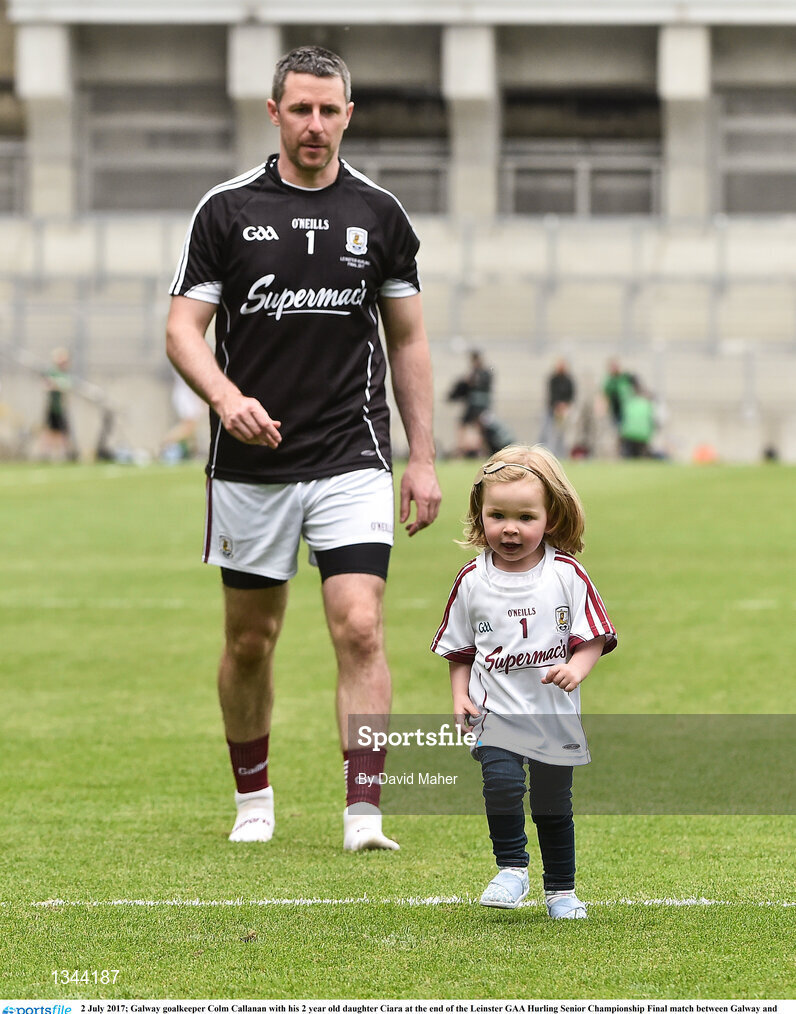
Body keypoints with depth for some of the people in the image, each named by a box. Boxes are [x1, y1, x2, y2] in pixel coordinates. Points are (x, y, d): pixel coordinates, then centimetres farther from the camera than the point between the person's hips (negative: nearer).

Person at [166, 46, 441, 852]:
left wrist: (423, 458, 7)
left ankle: (364, 814, -14)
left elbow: (407, 339, 11)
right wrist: (226, 396, -24)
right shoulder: (227, 209, -1)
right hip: (249, 462, 0)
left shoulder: (379, 214, 4)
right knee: (250, 639, 10)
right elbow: (183, 328, -4)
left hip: (351, 459, 0)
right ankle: (253, 797, 30)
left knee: (359, 627, -13)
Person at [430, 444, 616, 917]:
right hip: (495, 714, 0)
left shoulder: (567, 576, -4)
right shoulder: (472, 581, 1)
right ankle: (512, 869, -5)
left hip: (555, 717, 0)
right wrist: (460, 697, -3)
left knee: (554, 803, 8)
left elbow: (592, 640, -2)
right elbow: (460, 651, 11)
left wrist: (575, 670, -21)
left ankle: (561, 889, 26)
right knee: (502, 781, -23)